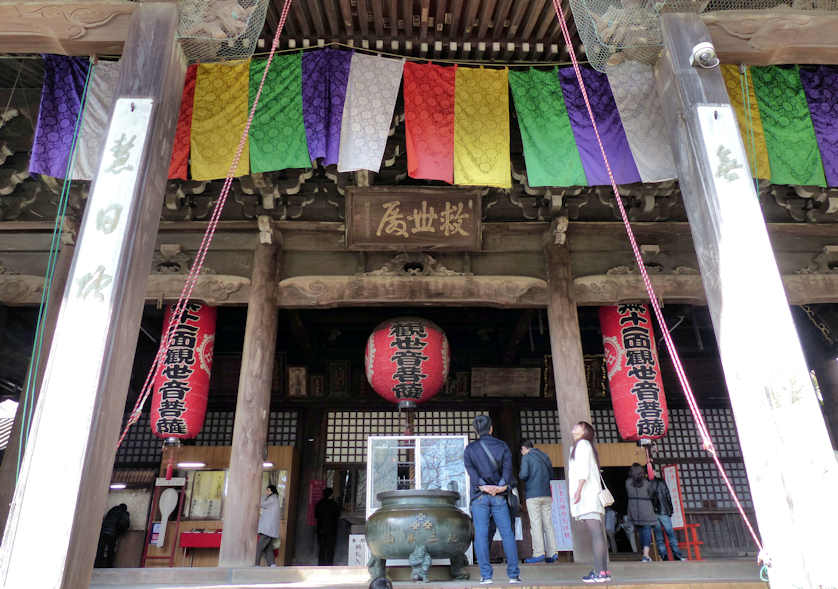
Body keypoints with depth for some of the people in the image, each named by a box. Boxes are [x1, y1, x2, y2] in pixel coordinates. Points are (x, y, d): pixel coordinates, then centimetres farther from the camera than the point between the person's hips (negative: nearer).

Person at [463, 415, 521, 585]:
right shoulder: (502, 446, 8)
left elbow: (471, 470, -8)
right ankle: (514, 574, 3)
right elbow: (508, 467, -5)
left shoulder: (470, 449, 6)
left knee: (481, 535, -1)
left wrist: (483, 486, -14)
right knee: (507, 534, 4)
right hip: (499, 497, 1)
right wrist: (502, 485, -14)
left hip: (479, 496, -1)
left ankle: (486, 575, -5)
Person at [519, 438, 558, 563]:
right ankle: (552, 553, 4)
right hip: (547, 494, 6)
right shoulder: (544, 456, 16)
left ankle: (538, 553, -8)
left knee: (536, 524, -5)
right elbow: (551, 475, 18)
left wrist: (519, 476, 8)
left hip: (533, 495, -5)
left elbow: (524, 475, -13)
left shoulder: (526, 457, -2)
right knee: (548, 523, 7)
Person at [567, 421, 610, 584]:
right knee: (597, 534, 5)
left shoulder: (582, 444, 1)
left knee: (596, 533, -14)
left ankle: (599, 572, -20)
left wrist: (578, 489, -18)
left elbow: (584, 468, -11)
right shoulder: (583, 446, 26)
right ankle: (603, 571, 4)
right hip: (590, 496, 9)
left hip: (587, 495, -9)